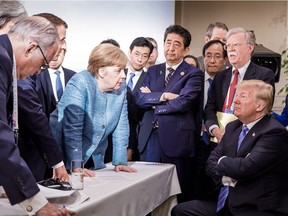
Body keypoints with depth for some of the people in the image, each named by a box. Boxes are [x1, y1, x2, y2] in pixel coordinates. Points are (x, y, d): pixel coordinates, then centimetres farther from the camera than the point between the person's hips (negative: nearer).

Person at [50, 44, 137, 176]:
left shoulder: (120, 87, -3)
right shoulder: (79, 84, -20)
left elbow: (121, 127, -1)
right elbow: (72, 129, -25)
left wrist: (120, 162, -7)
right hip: (66, 158, -5)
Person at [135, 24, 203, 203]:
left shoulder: (194, 74, -2)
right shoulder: (153, 71, 15)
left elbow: (183, 102, -15)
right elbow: (139, 97, 2)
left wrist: (152, 100, -4)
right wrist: (163, 96, -12)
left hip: (176, 140, -4)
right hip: (150, 138, 5)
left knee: (179, 194, 5)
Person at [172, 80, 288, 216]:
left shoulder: (275, 132, -15)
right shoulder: (233, 127, 12)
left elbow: (246, 167, -26)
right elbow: (212, 162, 10)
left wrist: (222, 161, -5)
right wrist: (225, 178, -12)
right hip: (225, 203, 8)